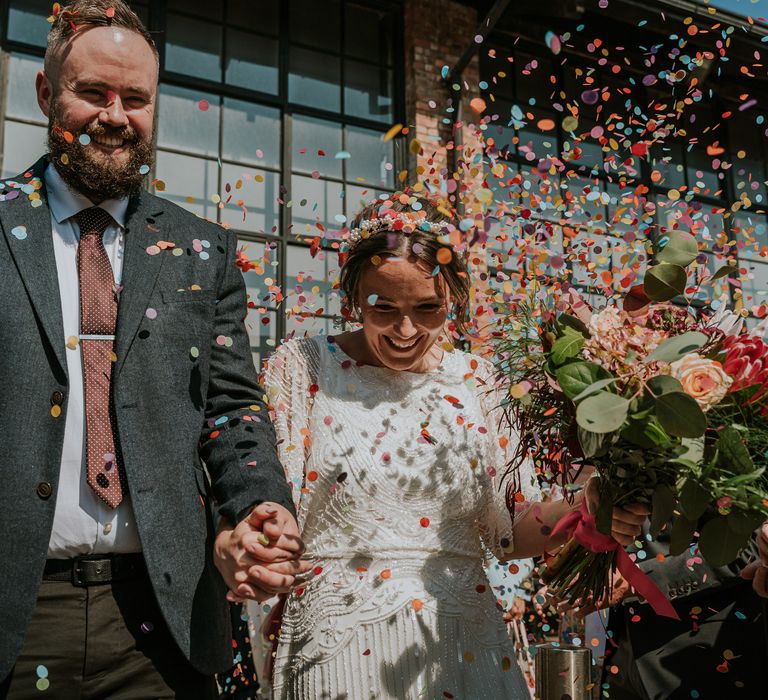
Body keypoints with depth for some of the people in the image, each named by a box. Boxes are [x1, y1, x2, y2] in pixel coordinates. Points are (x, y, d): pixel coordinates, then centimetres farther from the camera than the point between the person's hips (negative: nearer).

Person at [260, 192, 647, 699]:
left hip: (465, 645, 3)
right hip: (341, 646, -3)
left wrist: (584, 510, -16)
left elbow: (509, 532, 2)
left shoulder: (475, 381, 2)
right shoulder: (301, 367, -5)